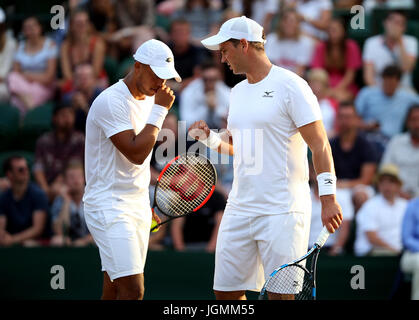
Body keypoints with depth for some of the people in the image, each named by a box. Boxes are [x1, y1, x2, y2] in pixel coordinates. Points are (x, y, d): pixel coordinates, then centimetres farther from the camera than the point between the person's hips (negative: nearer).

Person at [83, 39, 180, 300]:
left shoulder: (148, 98, 13)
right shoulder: (111, 101, -15)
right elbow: (136, 153, -23)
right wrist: (159, 110, -16)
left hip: (137, 207, 8)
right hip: (109, 207, -8)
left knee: (114, 293, 7)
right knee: (132, 291, -18)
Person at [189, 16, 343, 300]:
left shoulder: (290, 86, -8)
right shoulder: (238, 92, 16)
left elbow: (320, 145, -11)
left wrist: (328, 199, -17)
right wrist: (210, 138, 6)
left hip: (283, 211, -8)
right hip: (239, 210, 8)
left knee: (282, 293, -8)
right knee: (226, 289, 6)